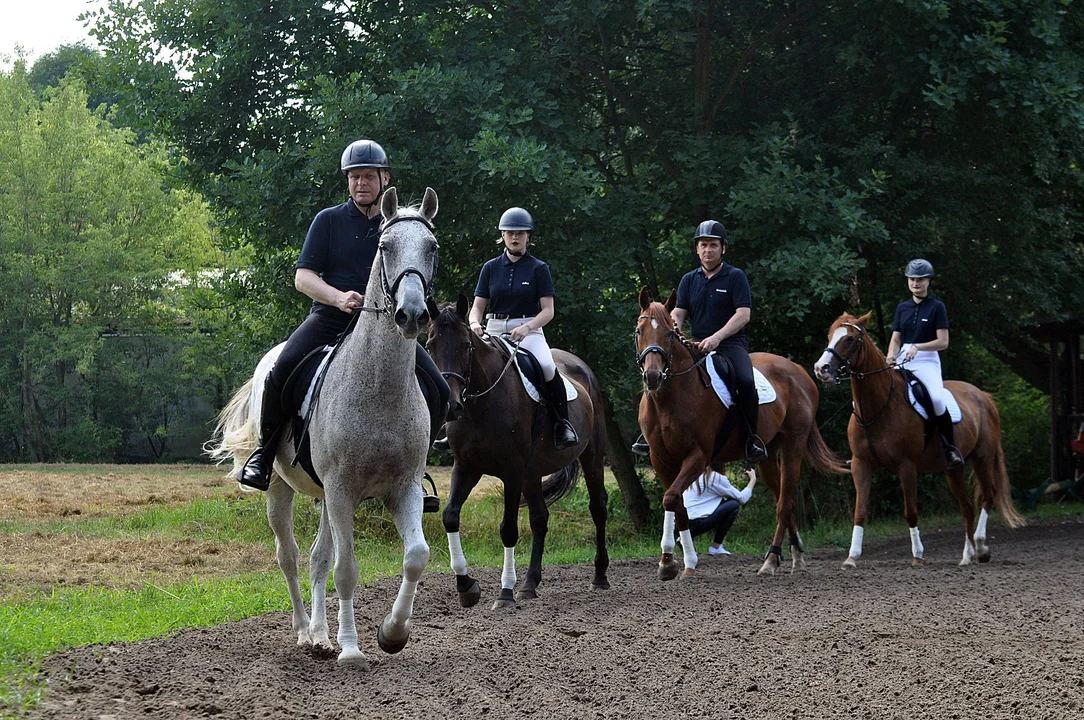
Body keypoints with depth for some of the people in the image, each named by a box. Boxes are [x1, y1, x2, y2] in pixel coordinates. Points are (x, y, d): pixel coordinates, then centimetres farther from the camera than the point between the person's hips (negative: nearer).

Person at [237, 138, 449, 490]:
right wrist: (339, 298, -20)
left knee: (439, 391, -12)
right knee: (282, 371, -29)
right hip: (330, 319, -3)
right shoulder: (329, 220, 7)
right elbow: (302, 276, -1)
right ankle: (265, 451, -7)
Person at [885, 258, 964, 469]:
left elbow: (943, 342, -5)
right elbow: (895, 339, 13)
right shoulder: (902, 308, 15)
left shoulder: (936, 307, 1)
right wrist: (890, 357, -8)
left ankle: (950, 448, -20)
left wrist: (917, 347, -18)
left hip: (927, 361, -5)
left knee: (937, 398, -34)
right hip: (902, 362, 5)